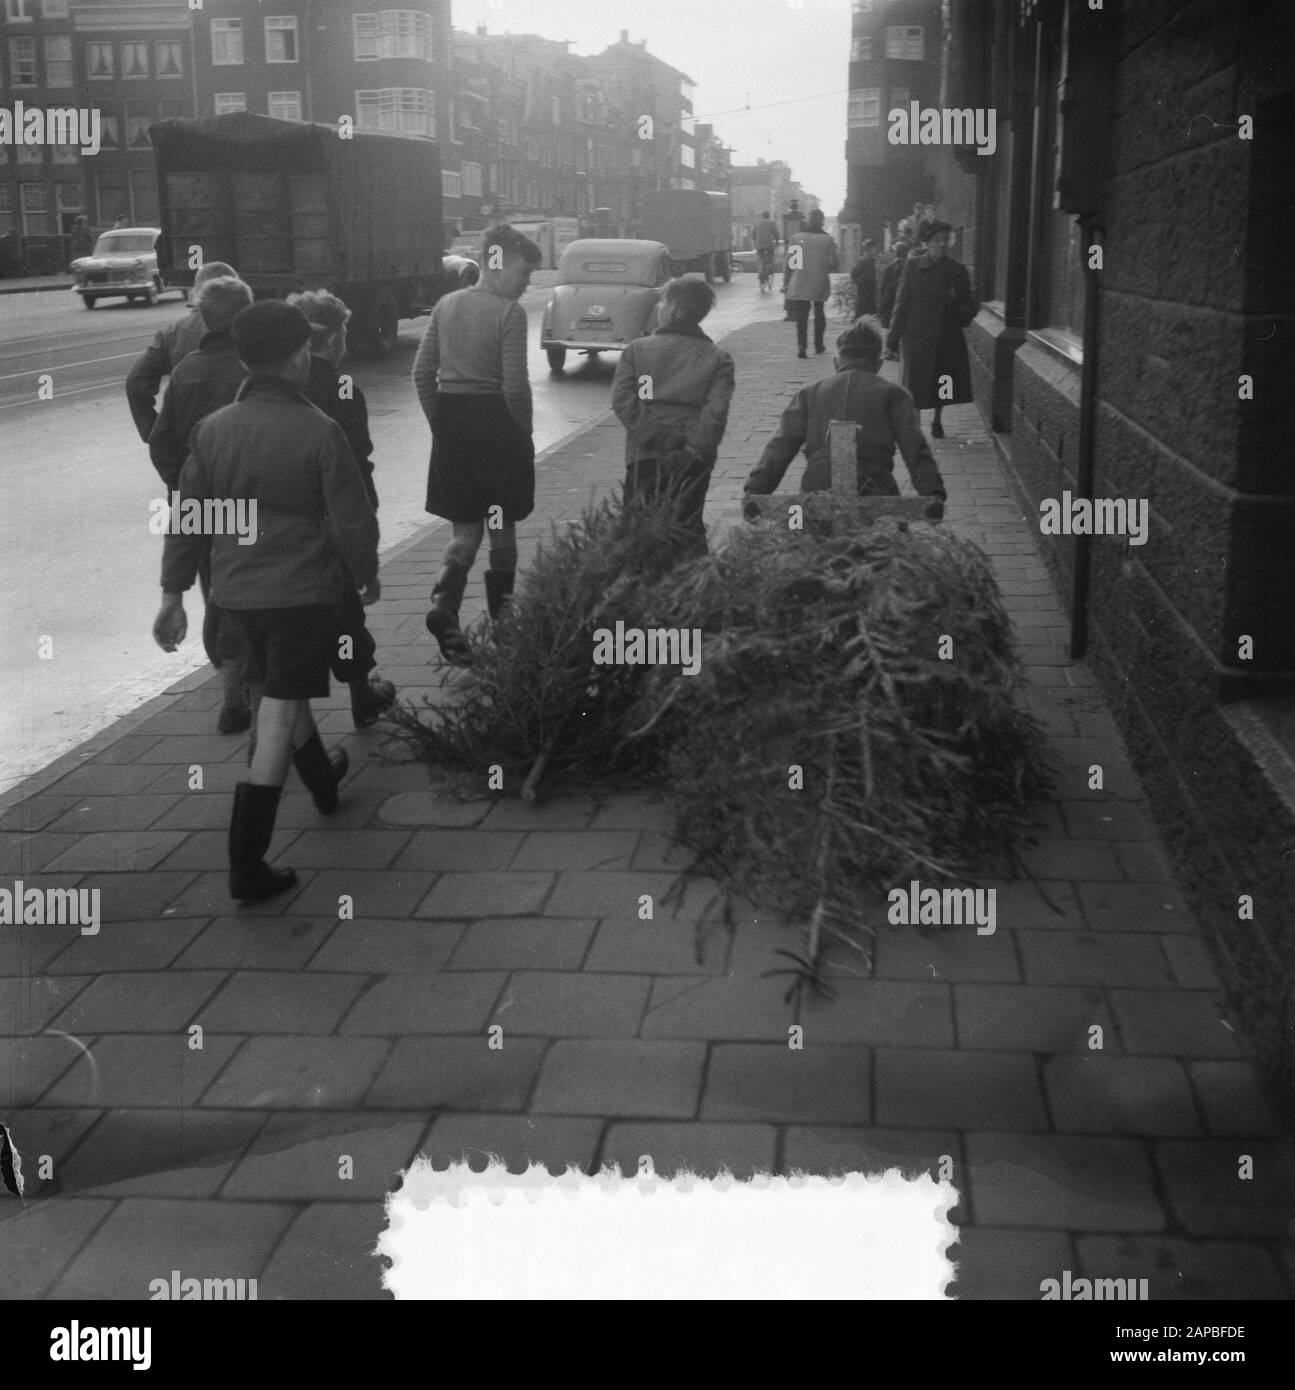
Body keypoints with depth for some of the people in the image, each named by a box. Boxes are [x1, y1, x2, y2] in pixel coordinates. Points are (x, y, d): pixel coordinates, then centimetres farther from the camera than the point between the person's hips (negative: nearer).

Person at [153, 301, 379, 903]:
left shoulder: (212, 429, 0)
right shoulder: (319, 432, -14)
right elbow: (352, 519, -10)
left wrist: (173, 594, 10)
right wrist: (367, 573, 8)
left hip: (236, 592, 6)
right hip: (302, 590, -6)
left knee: (281, 691, 26)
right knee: (278, 717, -3)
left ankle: (324, 780, 52)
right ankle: (247, 865, -4)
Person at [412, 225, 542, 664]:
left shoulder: (446, 305, 6)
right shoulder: (509, 313, -12)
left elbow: (422, 372, 8)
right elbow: (515, 385, -16)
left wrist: (440, 423, 15)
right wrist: (523, 432, -3)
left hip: (451, 426, 5)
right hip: (496, 425, -5)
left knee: (466, 530, 11)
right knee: (502, 529, 12)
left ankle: (443, 604, -12)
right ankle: (503, 623, 22)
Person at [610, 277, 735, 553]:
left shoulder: (637, 350, 7)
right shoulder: (718, 359, 7)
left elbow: (622, 400, -4)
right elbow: (716, 410, -7)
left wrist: (652, 439, -8)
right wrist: (694, 449, -10)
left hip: (644, 456, -1)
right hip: (692, 459, 1)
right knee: (688, 525, 4)